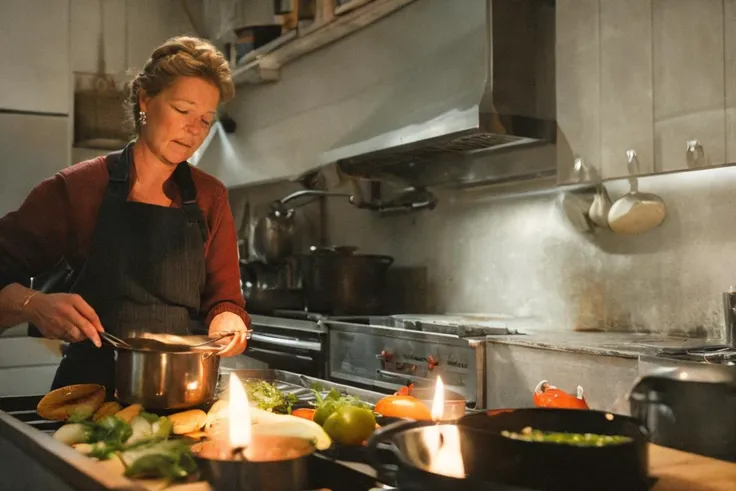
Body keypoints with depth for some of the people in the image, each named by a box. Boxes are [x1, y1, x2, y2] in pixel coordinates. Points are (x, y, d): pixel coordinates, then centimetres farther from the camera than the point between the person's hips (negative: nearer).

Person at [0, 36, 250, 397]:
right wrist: (33, 305, -20)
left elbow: (223, 299, 11)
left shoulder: (209, 197, 10)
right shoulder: (76, 188, 2)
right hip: (90, 389, -3)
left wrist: (227, 326, -11)